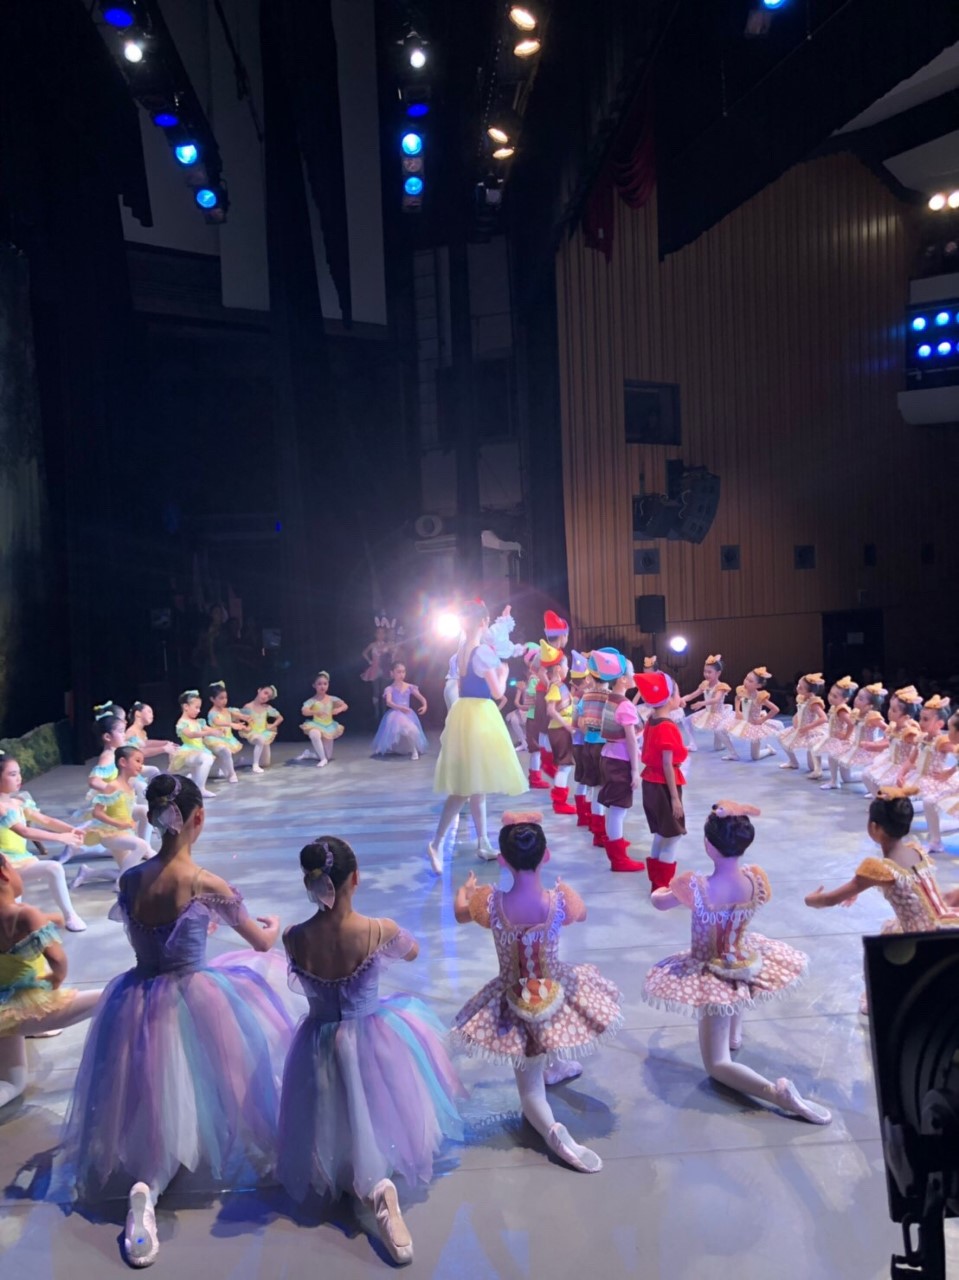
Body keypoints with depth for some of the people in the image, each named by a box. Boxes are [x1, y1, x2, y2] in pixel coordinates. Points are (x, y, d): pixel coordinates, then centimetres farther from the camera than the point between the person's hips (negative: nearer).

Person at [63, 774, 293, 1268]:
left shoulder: (129, 879, -5)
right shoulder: (207, 885, -18)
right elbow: (261, 943, -5)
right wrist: (274, 924, 18)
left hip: (138, 1004, 5)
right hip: (196, 1001, -4)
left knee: (151, 1099, 25)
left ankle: (145, 1186, 6)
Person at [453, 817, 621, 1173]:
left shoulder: (489, 901, -22)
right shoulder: (561, 899, -22)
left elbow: (459, 913, 3)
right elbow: (582, 915, 4)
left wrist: (466, 888, 25)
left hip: (514, 1005, 0)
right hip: (557, 996, 1)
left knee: (529, 1088, 14)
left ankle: (552, 1129, -15)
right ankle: (552, 1066, 46)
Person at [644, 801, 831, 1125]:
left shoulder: (694, 886, -29)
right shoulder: (757, 879, -17)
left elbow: (658, 903, -7)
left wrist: (662, 890, 18)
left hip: (711, 978, -5)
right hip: (748, 968, 5)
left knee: (717, 1064, 5)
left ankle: (776, 1092, -22)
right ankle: (735, 1035, 42)